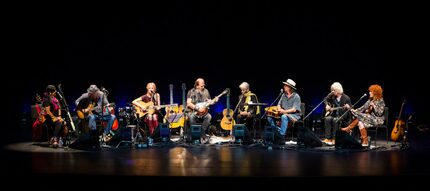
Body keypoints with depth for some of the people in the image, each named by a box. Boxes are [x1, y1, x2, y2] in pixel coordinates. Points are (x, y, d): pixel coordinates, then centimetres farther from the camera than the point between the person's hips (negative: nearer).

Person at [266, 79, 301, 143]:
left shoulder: (296, 96, -10)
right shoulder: (284, 95, 12)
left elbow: (294, 109, -18)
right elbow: (279, 104, 15)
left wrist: (284, 111, -25)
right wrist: (279, 109, -8)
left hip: (294, 115, -7)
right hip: (284, 114, 7)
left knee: (284, 117, -40)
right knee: (270, 118, -11)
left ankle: (282, 137, -38)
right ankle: (279, 131, -13)